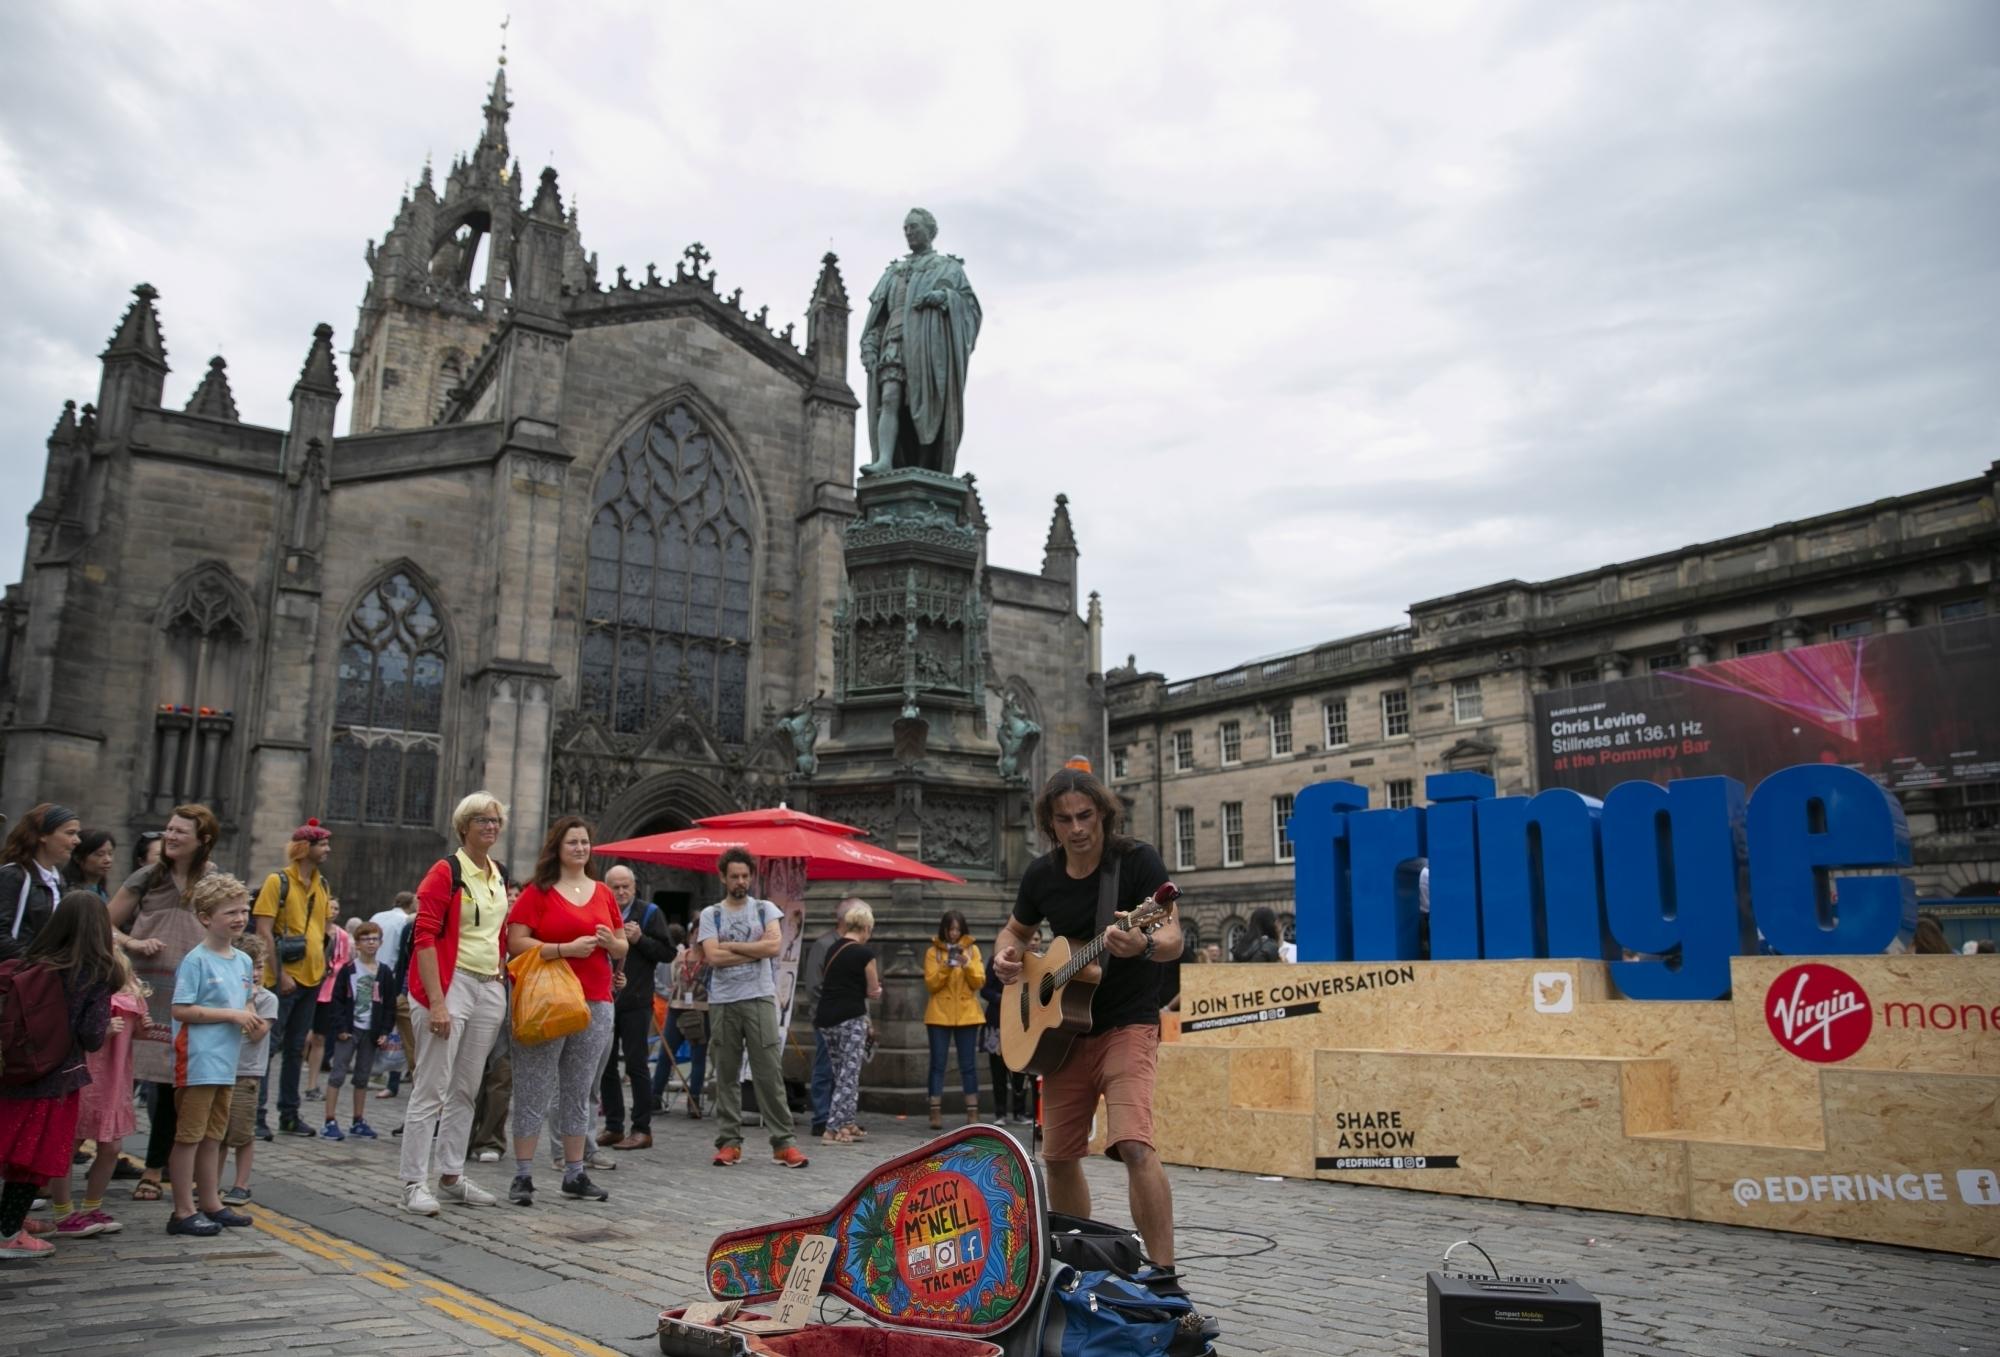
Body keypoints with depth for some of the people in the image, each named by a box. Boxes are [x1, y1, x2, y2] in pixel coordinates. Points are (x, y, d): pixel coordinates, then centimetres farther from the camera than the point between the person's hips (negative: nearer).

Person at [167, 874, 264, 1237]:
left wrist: (253, 1021, 2)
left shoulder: (244, 961, 11)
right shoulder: (196, 960, -12)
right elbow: (181, 1010, -17)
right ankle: (183, 1211, 7)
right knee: (189, 1136, 0)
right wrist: (232, 1015, -17)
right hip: (199, 1061, -8)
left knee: (213, 1136, 16)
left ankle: (211, 1202, 25)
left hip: (227, 1063, 8)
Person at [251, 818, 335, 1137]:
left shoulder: (322, 885, 13)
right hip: (284, 978, -7)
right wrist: (279, 973, -18)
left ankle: (289, 1114, 20)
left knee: (296, 1048, 13)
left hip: (312, 978, 7)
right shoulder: (278, 881, -8)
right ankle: (256, 1113, 4)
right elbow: (264, 931, -13)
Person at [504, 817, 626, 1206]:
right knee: (534, 1091, -1)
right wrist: (566, 948, -18)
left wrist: (611, 942, -5)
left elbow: (623, 947, 18)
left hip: (595, 1004, 5)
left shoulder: (603, 893, 13)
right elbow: (515, 942, -10)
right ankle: (523, 1176, 7)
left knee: (579, 1091, 10)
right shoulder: (538, 892, -1)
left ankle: (575, 1174, 16)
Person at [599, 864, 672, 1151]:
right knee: (605, 1065, 9)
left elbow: (668, 953, -4)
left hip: (635, 1002, -4)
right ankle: (613, 1126, 19)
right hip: (603, 1000, 4)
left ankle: (642, 1129, 5)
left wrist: (640, 939, -16)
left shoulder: (649, 912, -1)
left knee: (636, 1065, -2)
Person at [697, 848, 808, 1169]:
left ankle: (783, 1142, -1)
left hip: (760, 999, -1)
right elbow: (713, 957, -7)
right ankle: (729, 1142, 12)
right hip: (723, 1002, 1)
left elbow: (775, 945, -8)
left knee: (769, 1072, -3)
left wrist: (730, 946, -5)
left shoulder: (765, 909, 9)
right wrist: (757, 951, -5)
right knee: (726, 1074, 5)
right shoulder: (710, 914, 8)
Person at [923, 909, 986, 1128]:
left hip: (967, 1014, 1)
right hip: (939, 1014, -1)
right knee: (937, 1064, -1)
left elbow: (979, 982, 0)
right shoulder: (933, 951, 3)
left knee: (968, 1064, 2)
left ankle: (972, 1113, 6)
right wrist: (946, 966, -19)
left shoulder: (972, 949, 7)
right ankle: (936, 1113, 1)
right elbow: (931, 984, -5)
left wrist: (967, 965, -16)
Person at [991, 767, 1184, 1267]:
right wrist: (1006, 955, -2)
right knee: (1058, 1155, 11)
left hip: (1127, 1024, -5)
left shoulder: (1138, 860, -12)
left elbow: (1173, 939, -22)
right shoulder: (1041, 875, 3)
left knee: (1133, 1145, -24)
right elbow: (1017, 930, 21)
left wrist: (1144, 945, -45)